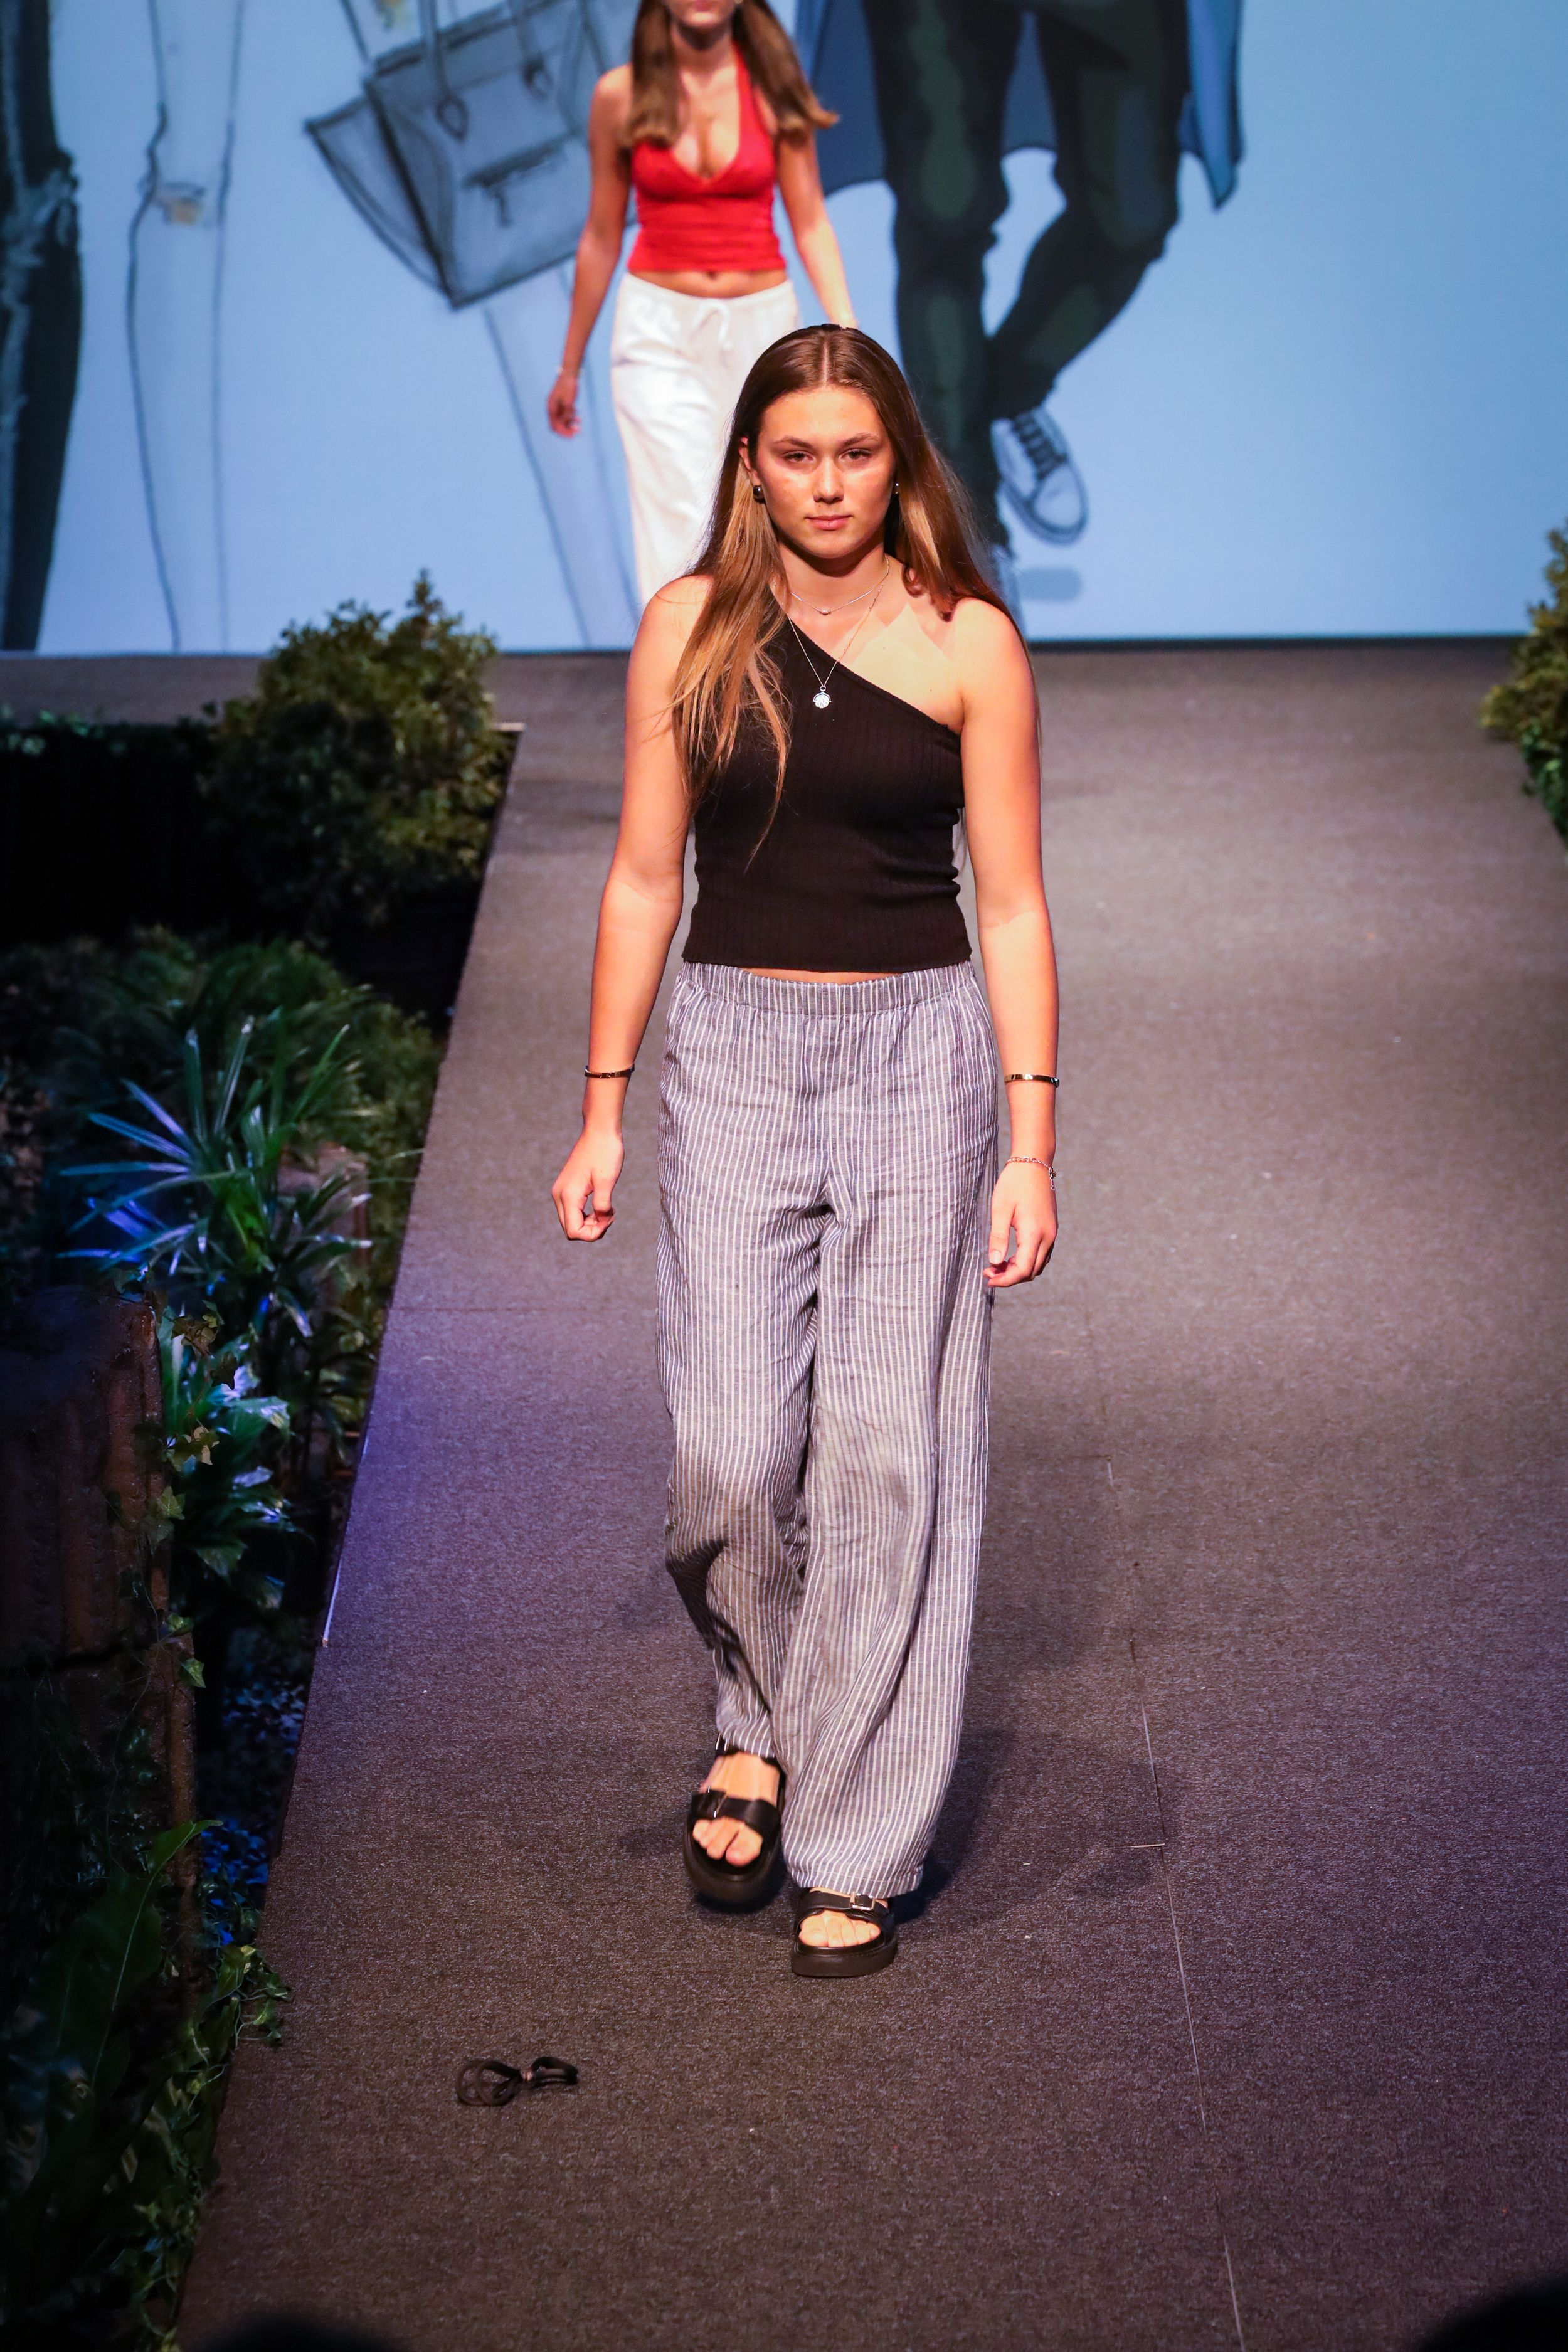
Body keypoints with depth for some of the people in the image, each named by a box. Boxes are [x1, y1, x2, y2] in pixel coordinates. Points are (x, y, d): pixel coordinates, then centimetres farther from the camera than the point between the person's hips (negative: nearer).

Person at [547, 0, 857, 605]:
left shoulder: (773, 90, 1)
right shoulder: (621, 96, 0)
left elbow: (811, 225, 1)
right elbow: (602, 237, 8)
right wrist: (569, 367, 12)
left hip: (762, 328, 2)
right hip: (660, 333, -1)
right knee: (681, 531, -12)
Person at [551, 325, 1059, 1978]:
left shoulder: (967, 641, 0)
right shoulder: (690, 628, 4)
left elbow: (1012, 906, 1)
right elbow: (644, 878, 8)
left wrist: (1032, 1144, -4)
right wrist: (601, 1111, 5)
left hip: (917, 1053, -1)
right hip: (732, 1052, 1)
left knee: (889, 1454, 0)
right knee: (730, 1453, -7)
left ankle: (858, 1847, 12)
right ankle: (760, 1716, 24)